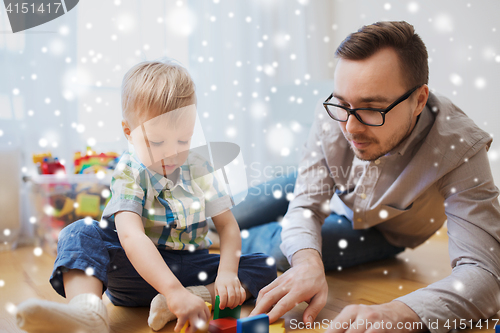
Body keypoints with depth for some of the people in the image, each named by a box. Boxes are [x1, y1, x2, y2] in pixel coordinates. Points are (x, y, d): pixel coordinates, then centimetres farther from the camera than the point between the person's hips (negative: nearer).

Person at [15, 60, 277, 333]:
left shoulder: (199, 167, 1)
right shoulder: (129, 171, -12)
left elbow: (227, 225, 1)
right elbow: (131, 235, -29)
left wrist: (227, 272, -20)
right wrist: (174, 290, -43)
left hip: (193, 269, 3)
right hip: (138, 268, -2)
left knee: (265, 268, -15)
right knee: (80, 232, -24)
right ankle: (87, 311, -50)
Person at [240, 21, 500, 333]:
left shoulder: (460, 148, -39)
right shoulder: (333, 114, -30)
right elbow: (308, 203, -23)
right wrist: (308, 260, -47)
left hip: (380, 233, -2)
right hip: (332, 194, 3)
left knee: (272, 249, -19)